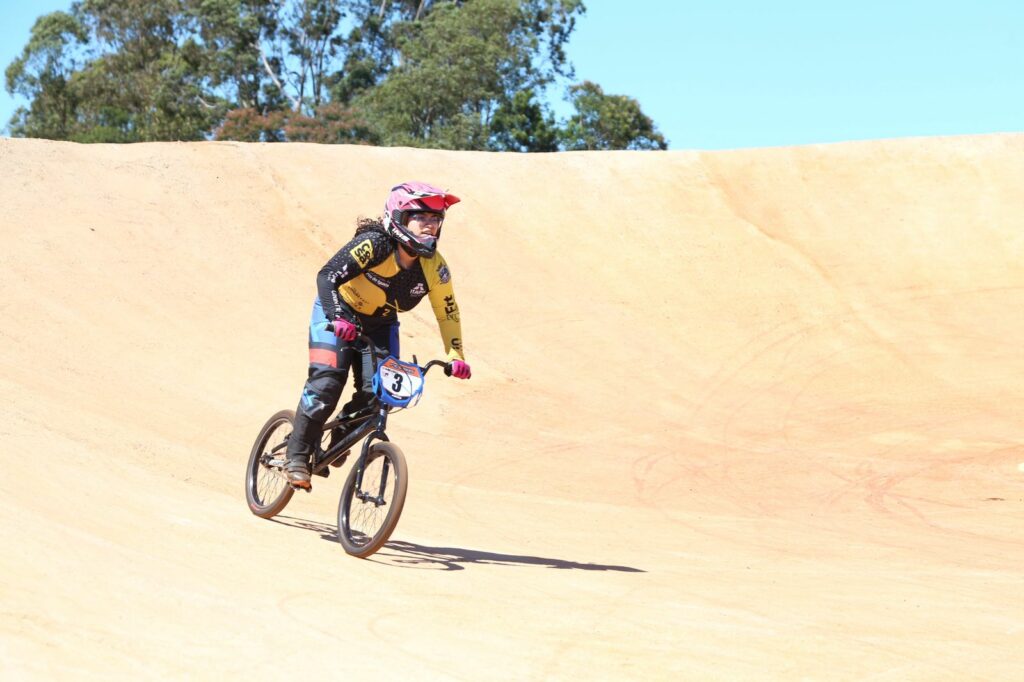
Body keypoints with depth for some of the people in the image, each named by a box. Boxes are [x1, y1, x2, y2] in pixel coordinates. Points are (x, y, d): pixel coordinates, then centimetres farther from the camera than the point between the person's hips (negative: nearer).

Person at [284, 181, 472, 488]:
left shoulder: (434, 268, -18)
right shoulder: (374, 244, -31)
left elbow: (447, 312, -7)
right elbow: (327, 277, -35)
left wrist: (456, 355, -17)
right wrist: (338, 319, -49)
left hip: (380, 324, 4)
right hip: (339, 313, -4)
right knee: (326, 383, -20)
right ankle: (297, 456, -6)